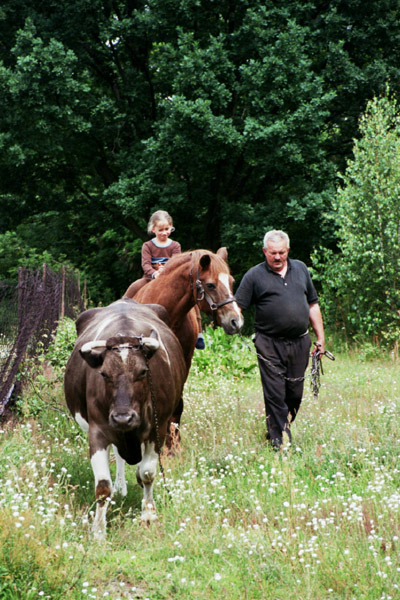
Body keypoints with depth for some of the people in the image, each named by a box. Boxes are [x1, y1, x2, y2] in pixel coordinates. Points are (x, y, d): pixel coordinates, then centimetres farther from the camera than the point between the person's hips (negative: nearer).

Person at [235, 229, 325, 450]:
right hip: (270, 345, -4)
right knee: (275, 395, -6)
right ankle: (281, 442, -1)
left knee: (295, 393, 8)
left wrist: (320, 337, 16)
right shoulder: (254, 275, 0)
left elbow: (313, 305, 18)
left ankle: (277, 430, 28)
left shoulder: (300, 269, 13)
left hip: (299, 343, 4)